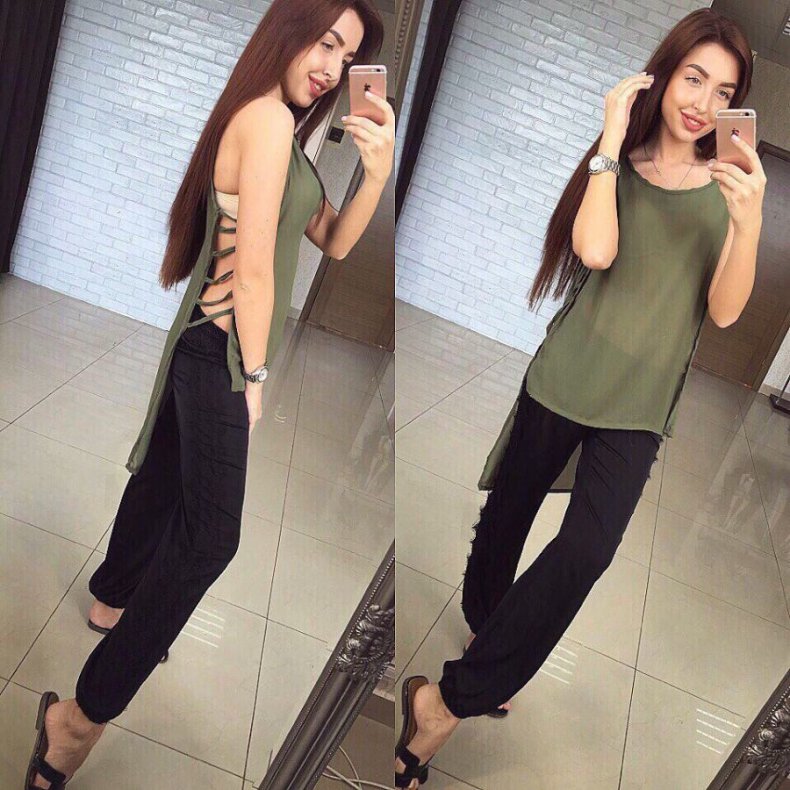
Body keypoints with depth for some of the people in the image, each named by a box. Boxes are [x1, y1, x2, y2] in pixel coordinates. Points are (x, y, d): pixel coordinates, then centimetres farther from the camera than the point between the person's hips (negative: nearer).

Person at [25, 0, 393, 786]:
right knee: (210, 534, -11)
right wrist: (250, 376, -14)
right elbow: (253, 270, -20)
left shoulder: (277, 124, 15)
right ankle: (81, 716, -6)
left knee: (167, 477, 25)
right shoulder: (268, 117, -16)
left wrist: (377, 169, -1)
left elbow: (332, 243, 13)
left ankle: (112, 601, 47)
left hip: (208, 344, 10)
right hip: (224, 347, -10)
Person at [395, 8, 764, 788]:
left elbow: (723, 311, -11)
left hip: (637, 409, 0)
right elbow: (594, 251, -20)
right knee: (505, 518, 13)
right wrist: (612, 140, -18)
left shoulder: (728, 186, 0)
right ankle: (482, 635, 43)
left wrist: (748, 222, -27)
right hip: (561, 379, 1)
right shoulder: (617, 165, -1)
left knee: (585, 550, -16)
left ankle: (450, 699, -3)